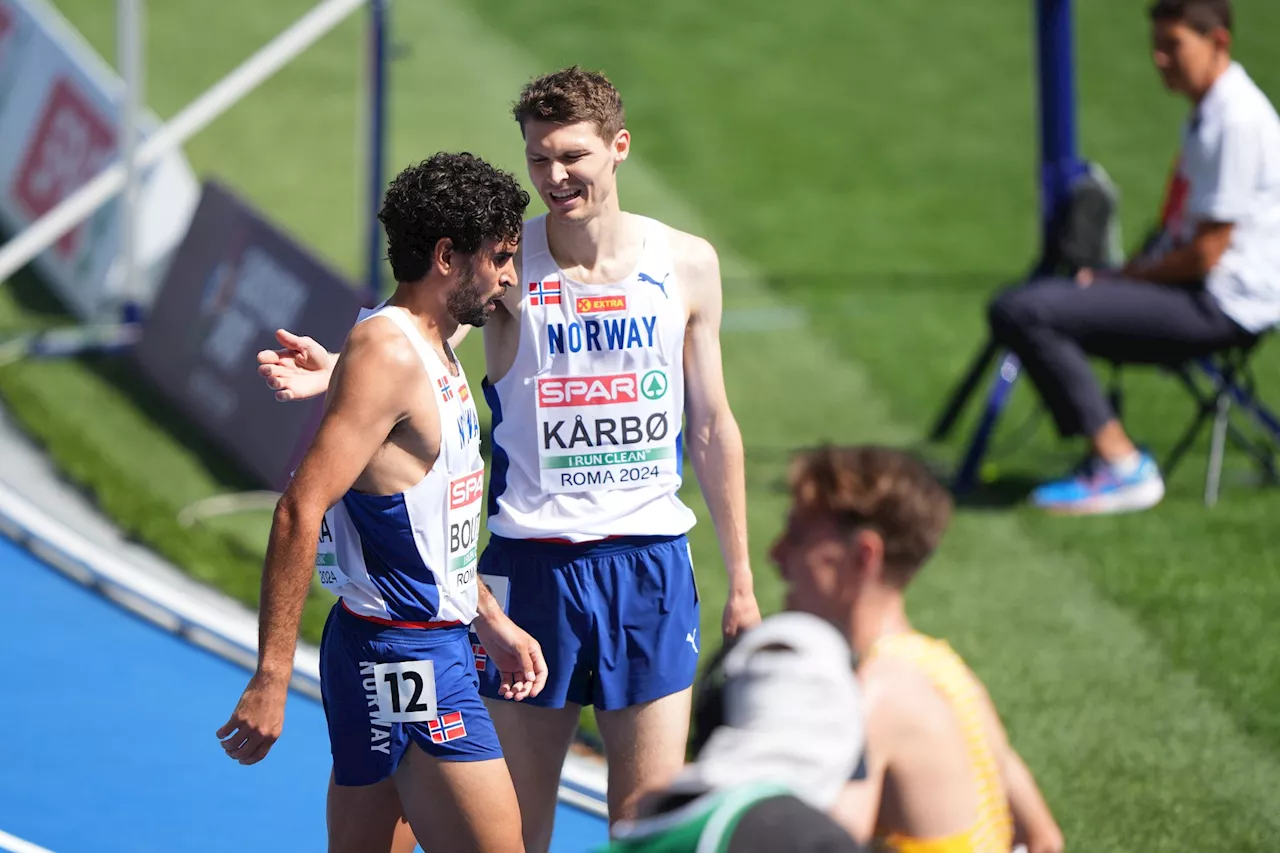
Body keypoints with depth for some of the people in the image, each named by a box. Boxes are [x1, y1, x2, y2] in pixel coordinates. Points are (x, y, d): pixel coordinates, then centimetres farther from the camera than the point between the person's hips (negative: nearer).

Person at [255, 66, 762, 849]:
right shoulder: (508, 263, -3)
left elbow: (712, 429, 10)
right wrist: (336, 370, -41)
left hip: (651, 562, 1)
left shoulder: (686, 265, 4)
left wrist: (741, 580, 11)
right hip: (531, 566, -1)